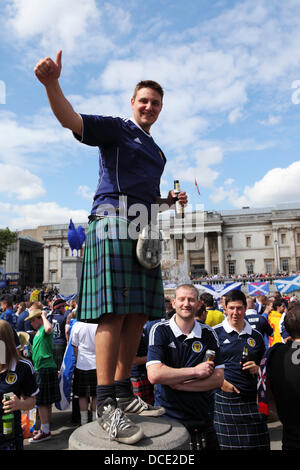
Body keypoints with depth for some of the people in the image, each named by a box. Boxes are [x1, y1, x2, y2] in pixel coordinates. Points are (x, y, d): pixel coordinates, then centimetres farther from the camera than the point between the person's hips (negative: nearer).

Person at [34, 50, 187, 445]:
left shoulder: (156, 151, 30)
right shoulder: (116, 129, 8)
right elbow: (71, 120, -9)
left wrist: (172, 200, 16)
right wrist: (52, 83, -26)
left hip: (143, 228, 8)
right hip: (114, 219, -8)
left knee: (139, 313, 4)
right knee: (114, 311, -15)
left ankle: (123, 391, 14)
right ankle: (106, 404, -8)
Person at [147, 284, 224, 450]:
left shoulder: (208, 334, -1)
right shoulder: (160, 330, -10)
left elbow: (218, 379, -4)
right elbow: (154, 375, -20)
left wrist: (179, 384, -15)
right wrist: (196, 371, -17)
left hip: (204, 416, 3)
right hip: (168, 415, -2)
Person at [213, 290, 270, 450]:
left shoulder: (256, 336, 11)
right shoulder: (215, 333, -1)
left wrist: (257, 369, -1)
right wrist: (221, 381, -13)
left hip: (251, 400, 3)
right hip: (223, 399, -3)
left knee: (254, 444, 2)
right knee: (225, 444, -1)